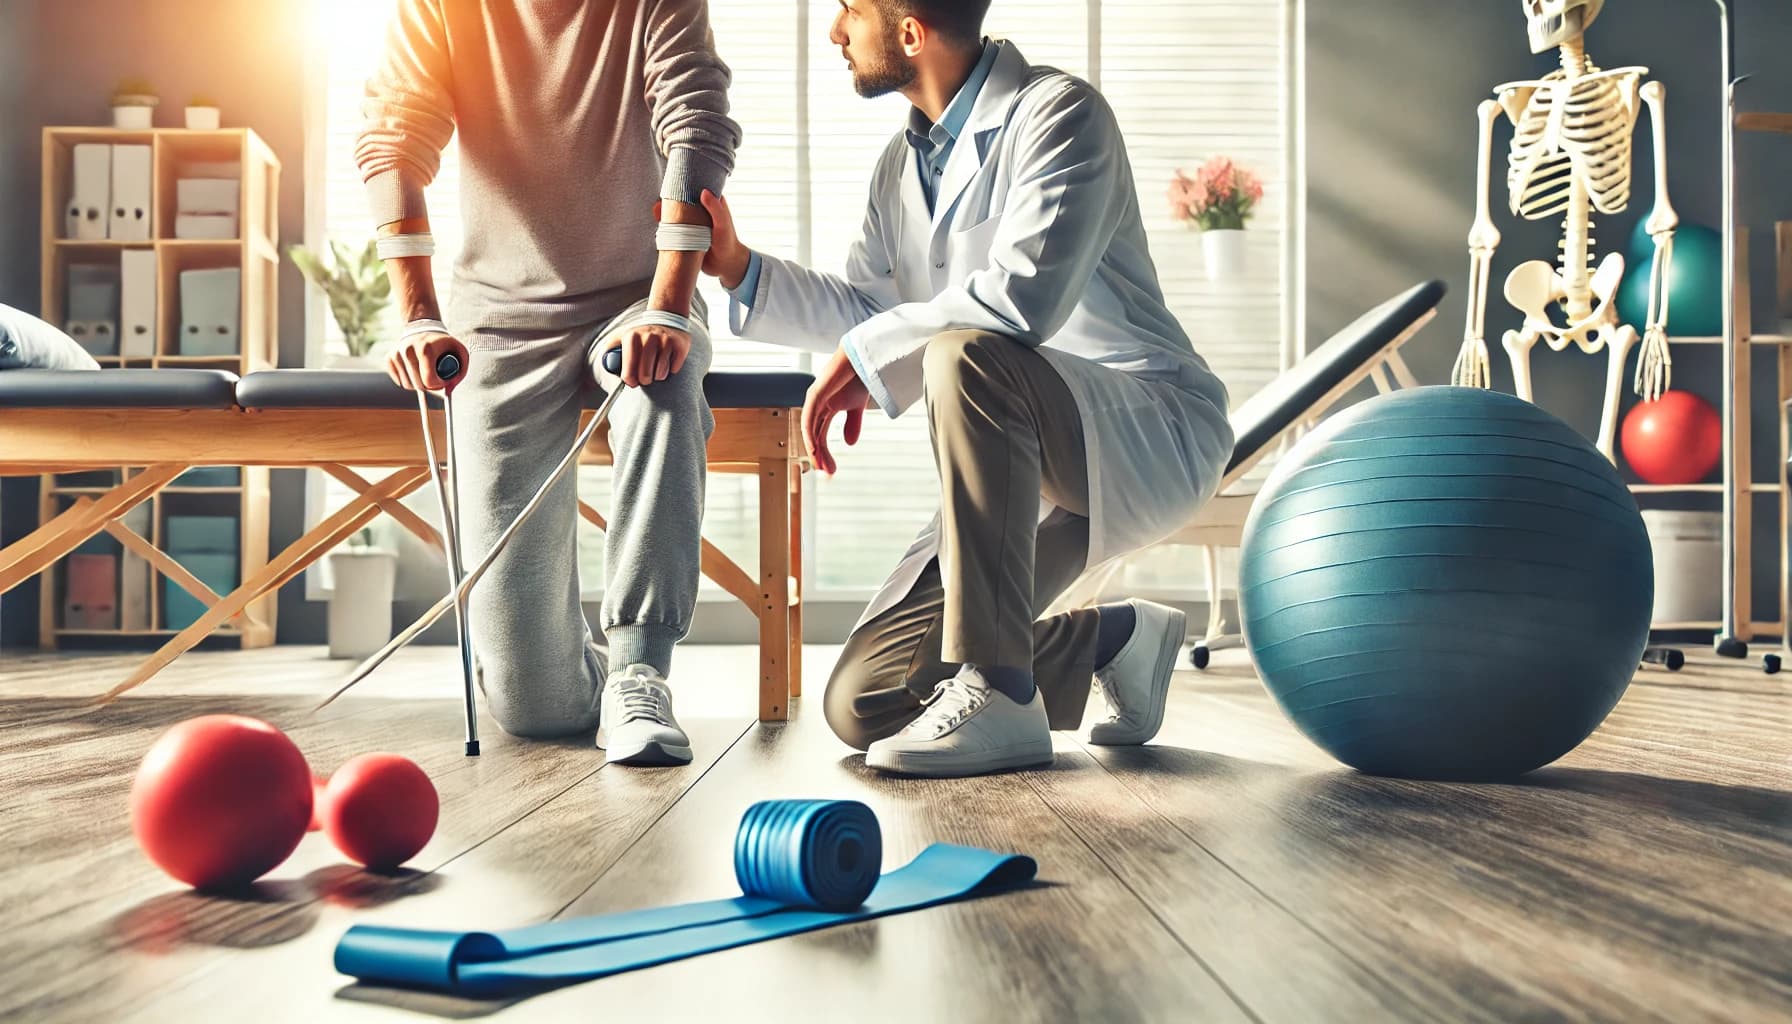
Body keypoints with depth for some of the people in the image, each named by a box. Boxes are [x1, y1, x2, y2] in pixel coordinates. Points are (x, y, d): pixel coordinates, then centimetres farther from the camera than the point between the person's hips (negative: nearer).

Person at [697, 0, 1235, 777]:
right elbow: (865, 306, 21)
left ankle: (997, 694, -31)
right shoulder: (902, 163, 12)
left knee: (965, 355, -39)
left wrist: (866, 357, -20)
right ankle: (1113, 641, 16)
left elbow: (1025, 294, -29)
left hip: (1155, 435, -7)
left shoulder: (1057, 114, -13)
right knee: (862, 703, -5)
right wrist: (739, 268, 9)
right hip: (1036, 464, 8)